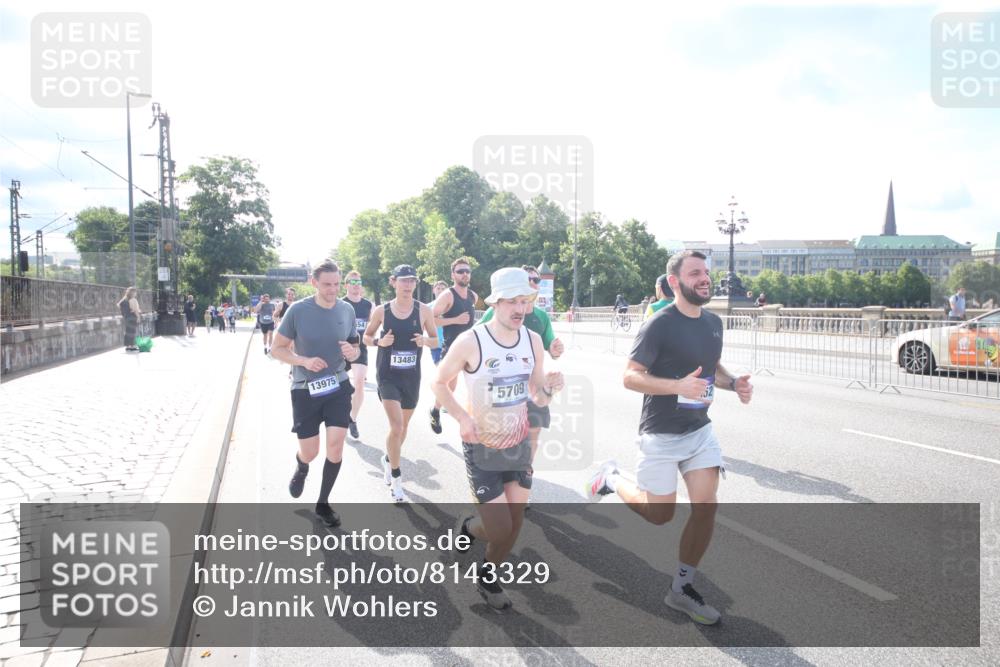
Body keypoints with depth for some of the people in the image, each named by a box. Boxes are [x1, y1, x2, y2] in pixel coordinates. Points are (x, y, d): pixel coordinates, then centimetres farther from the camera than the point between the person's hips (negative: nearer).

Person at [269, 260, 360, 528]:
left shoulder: (347, 310, -3)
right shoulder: (298, 310, -13)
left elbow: (355, 348, 10)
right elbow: (277, 349, -5)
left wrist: (352, 352, -14)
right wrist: (304, 361, -22)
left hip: (338, 386, 2)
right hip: (305, 389, -2)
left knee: (336, 445, -5)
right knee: (310, 452, 4)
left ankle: (323, 503, 17)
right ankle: (301, 469, 44)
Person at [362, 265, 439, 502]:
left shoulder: (424, 310, -4)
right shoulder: (381, 311, -5)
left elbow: (436, 340, 5)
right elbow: (366, 337, 7)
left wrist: (425, 341, -18)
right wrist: (379, 342, -14)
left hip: (411, 376, 3)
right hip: (387, 375, -3)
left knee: (403, 427, 17)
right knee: (396, 426, -14)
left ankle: (388, 459, 45)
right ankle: (396, 478, 2)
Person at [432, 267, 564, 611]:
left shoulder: (533, 340, -4)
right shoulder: (470, 342, -20)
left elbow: (538, 398, 3)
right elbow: (439, 383, -6)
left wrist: (549, 388, -20)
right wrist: (462, 417, -22)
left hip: (519, 444, 5)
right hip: (481, 447, -5)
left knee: (515, 525, 10)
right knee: (501, 529, -6)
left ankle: (487, 578, 39)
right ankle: (469, 527, 31)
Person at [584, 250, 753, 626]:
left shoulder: (713, 322, 5)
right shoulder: (660, 325, -17)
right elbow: (630, 377, -18)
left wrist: (734, 383, -3)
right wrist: (679, 386, -32)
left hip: (700, 430, 6)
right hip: (661, 435, -6)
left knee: (706, 506, -2)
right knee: (660, 514, 4)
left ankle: (682, 588, 15)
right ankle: (611, 479, 33)